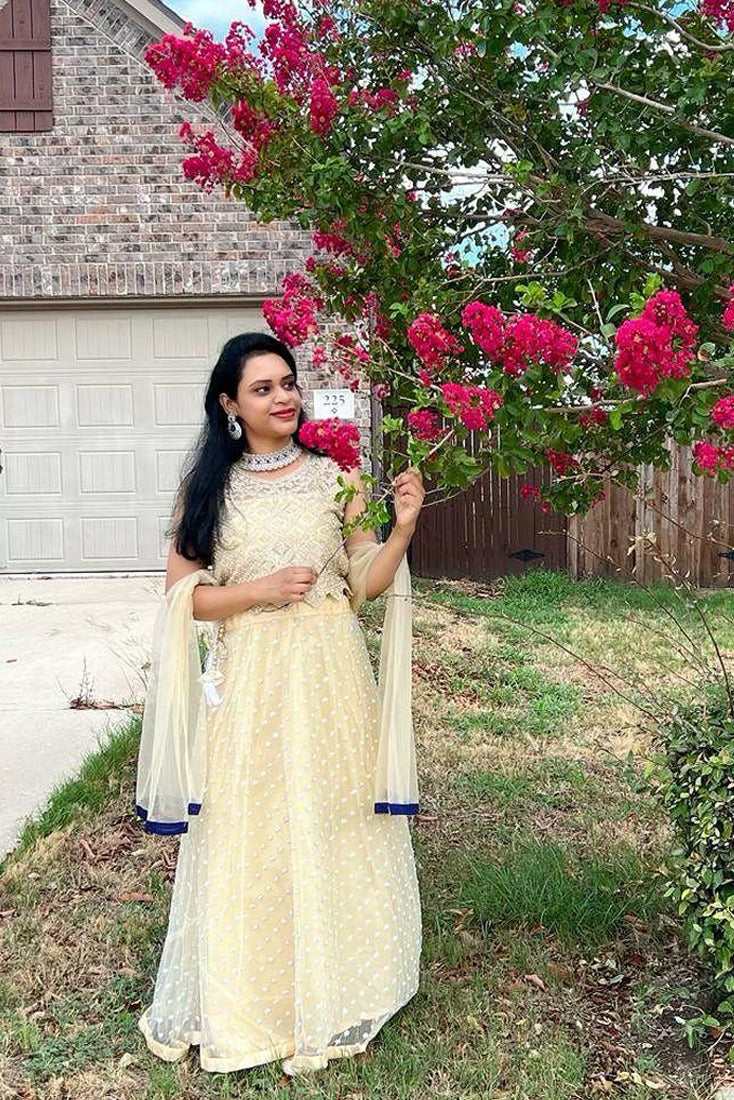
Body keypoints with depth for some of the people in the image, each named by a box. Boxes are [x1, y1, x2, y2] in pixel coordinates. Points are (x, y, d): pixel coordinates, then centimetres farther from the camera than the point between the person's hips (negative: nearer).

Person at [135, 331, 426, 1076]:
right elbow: (182, 595, -1)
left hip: (330, 677, 0)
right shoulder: (206, 487, 2)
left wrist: (403, 527, -12)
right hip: (248, 679, 0)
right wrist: (260, 590, -13)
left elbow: (367, 583, 3)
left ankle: (334, 987, 29)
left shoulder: (335, 477, 2)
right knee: (249, 835, 6)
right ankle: (249, 994, 28)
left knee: (333, 826, 9)